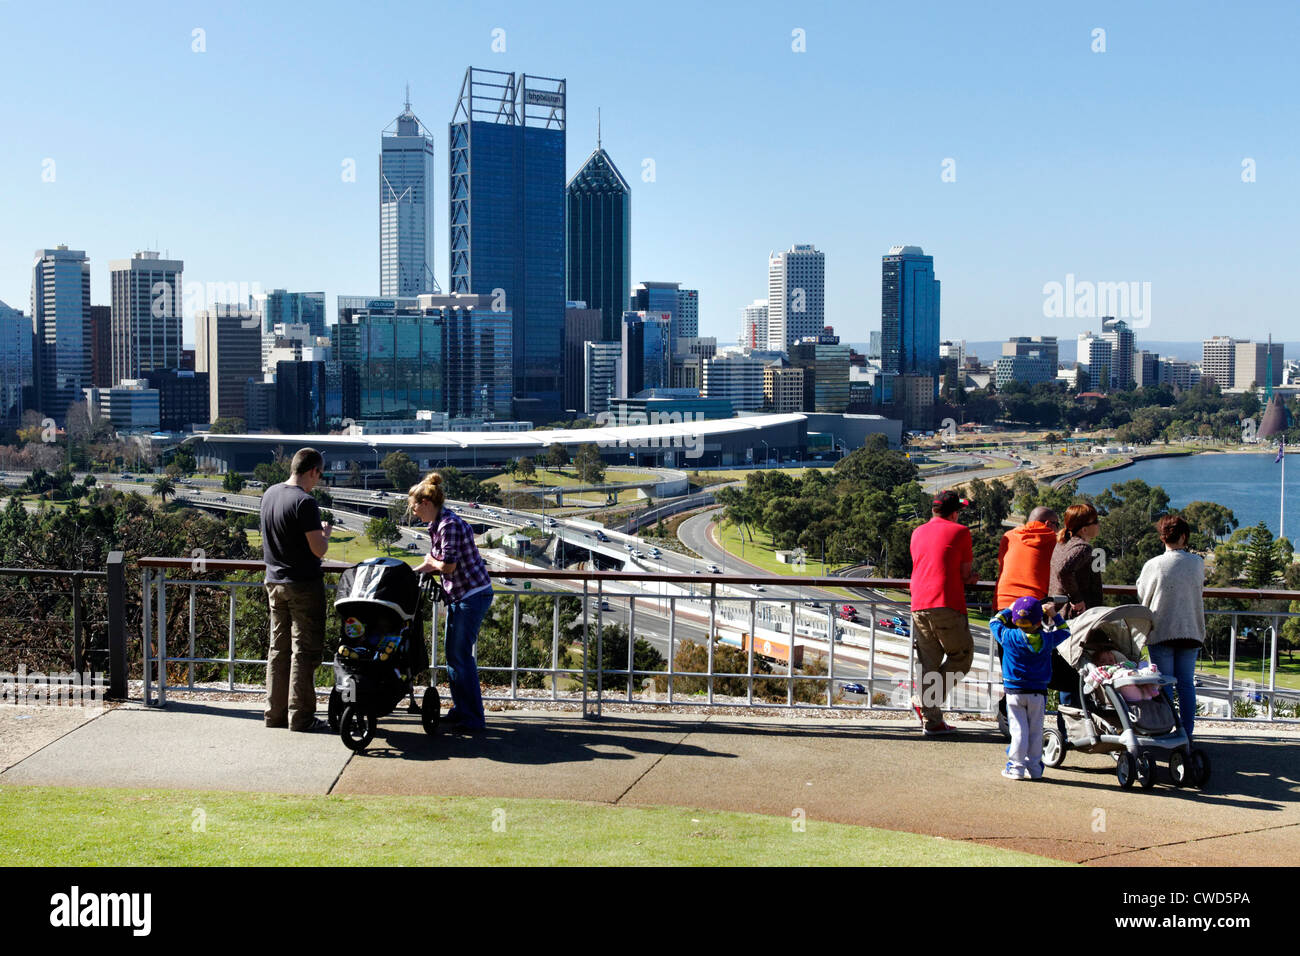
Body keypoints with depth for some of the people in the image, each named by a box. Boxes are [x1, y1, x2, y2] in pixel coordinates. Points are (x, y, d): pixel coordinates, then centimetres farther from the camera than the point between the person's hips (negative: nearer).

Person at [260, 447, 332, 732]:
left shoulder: (269, 494, 7)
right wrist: (325, 533, 1)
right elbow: (319, 549, -19)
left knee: (279, 648, 14)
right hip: (303, 585, -8)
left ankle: (275, 712, 19)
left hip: (274, 582, 8)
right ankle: (300, 716, 3)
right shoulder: (305, 502, -19)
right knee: (304, 650, 0)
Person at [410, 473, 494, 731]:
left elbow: (448, 566, -23)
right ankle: (460, 710, 22)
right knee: (453, 654, 13)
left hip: (473, 595, -10)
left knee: (461, 655, -6)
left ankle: (472, 717, 2)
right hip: (459, 596, 10)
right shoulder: (438, 524, 11)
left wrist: (431, 562, -3)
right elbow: (434, 563, 20)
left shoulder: (449, 525, -19)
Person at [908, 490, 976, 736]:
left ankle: (931, 720, 8)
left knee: (929, 662, 10)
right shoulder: (959, 531, 2)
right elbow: (965, 574, 3)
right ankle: (926, 701, -4)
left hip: (918, 606, 6)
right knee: (961, 656, 8)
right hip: (946, 605, -6)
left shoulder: (917, 533, 19)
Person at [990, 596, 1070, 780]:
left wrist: (1009, 610, 19)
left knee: (1018, 729, 0)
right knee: (1035, 730, 9)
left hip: (1014, 692, -2)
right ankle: (1034, 768, 14)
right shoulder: (1048, 639, -4)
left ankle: (1016, 767, -1)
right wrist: (1054, 615, 13)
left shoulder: (1009, 637, -11)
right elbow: (1064, 631, 16)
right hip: (1038, 692, 2)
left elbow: (995, 622, 8)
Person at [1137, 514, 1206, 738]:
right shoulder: (1197, 563, -2)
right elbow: (1199, 590, 11)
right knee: (1186, 684, 8)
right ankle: (1186, 734, 10)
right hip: (1191, 631, 3)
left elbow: (1142, 595, 3)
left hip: (1161, 631, -2)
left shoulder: (1153, 565, -10)